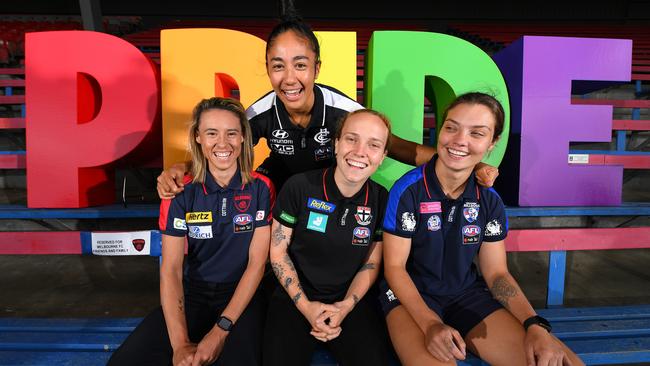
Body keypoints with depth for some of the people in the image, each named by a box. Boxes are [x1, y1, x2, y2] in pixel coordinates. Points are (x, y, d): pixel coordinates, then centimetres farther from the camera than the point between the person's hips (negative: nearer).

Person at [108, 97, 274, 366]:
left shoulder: (261, 188, -8)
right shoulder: (180, 192, -5)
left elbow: (257, 262, -9)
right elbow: (170, 268, -11)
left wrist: (221, 329, -18)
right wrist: (180, 343, -22)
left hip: (243, 295, -2)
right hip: (192, 294, 2)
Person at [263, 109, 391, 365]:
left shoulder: (381, 200, -4)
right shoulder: (299, 187, -12)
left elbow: (372, 263, 4)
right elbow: (278, 250, -4)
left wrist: (346, 306, -10)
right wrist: (305, 305, -12)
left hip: (352, 300, 2)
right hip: (295, 296, -1)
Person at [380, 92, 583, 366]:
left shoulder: (489, 200, 0)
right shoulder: (407, 190, -14)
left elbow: (496, 272, 4)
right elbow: (394, 266, -11)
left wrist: (535, 325, -12)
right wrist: (430, 323, -25)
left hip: (467, 295, 5)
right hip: (410, 295, -4)